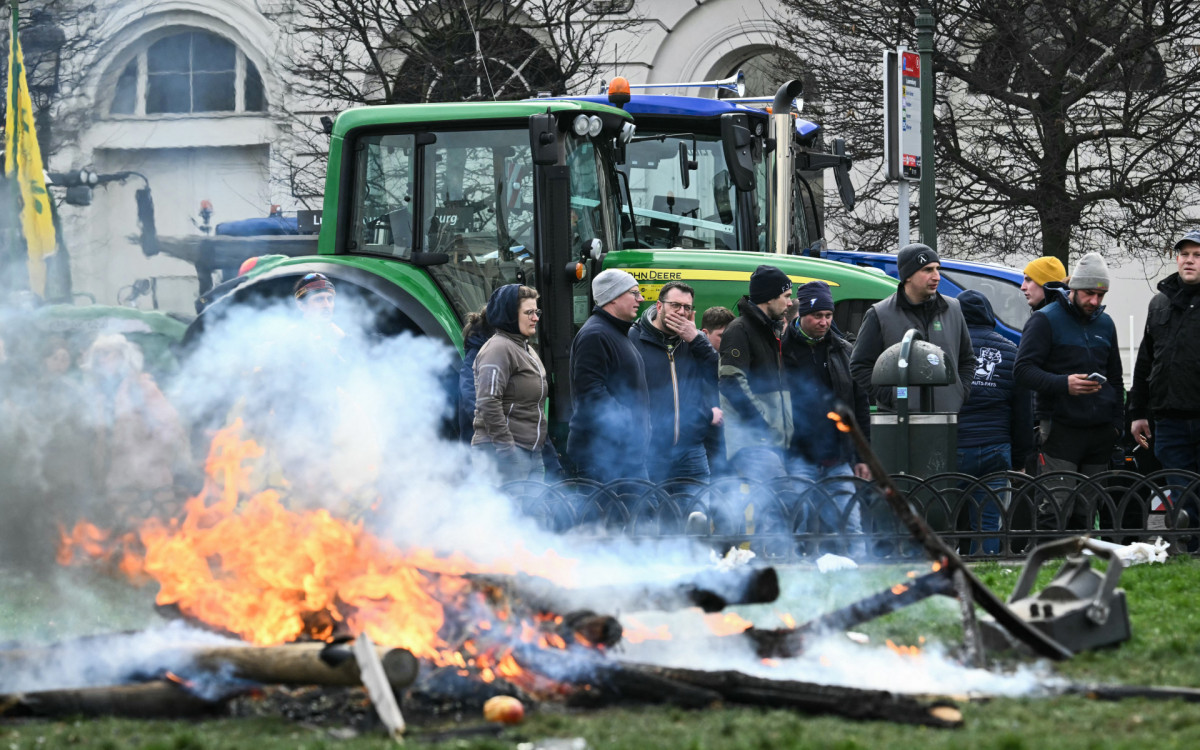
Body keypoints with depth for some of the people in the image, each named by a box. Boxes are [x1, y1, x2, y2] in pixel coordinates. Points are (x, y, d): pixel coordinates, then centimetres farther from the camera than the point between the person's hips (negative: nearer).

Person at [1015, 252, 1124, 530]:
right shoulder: (1046, 320, -2)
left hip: (1100, 432, 6)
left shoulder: (1105, 324, 18)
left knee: (1086, 512, 6)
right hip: (1061, 430, -6)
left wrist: (1117, 423, 17)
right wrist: (1063, 384, -25)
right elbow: (1023, 370, -10)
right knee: (1055, 509, -14)